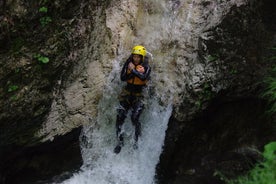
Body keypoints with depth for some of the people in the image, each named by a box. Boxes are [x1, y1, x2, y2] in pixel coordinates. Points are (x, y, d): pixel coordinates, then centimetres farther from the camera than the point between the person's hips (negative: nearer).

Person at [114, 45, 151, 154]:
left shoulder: (146, 67, -4)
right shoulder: (128, 63, 5)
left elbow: (144, 77, -26)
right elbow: (122, 78, -5)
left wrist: (133, 70, -22)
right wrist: (131, 73, -16)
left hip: (138, 95, -3)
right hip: (127, 93, 4)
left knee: (134, 118, -19)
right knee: (120, 118, -4)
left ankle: (137, 141, 0)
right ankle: (120, 142, 9)